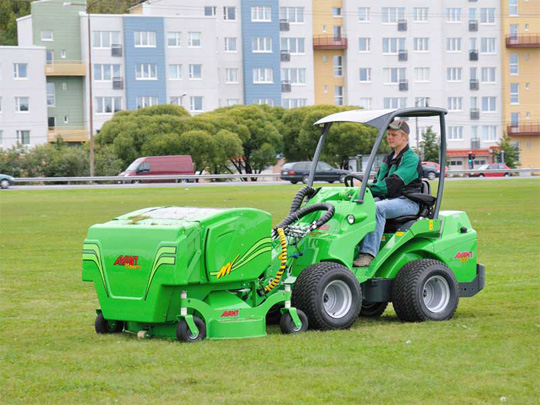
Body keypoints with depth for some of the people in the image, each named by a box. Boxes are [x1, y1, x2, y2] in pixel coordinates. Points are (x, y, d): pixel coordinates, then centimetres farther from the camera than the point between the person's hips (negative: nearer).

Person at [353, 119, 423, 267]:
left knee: (377, 208, -36)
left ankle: (368, 253, -44)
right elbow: (378, 182, 22)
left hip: (406, 202, -8)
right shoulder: (389, 158, 21)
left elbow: (392, 184, -21)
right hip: (385, 199, 8)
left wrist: (366, 189, -27)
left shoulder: (411, 159, -9)